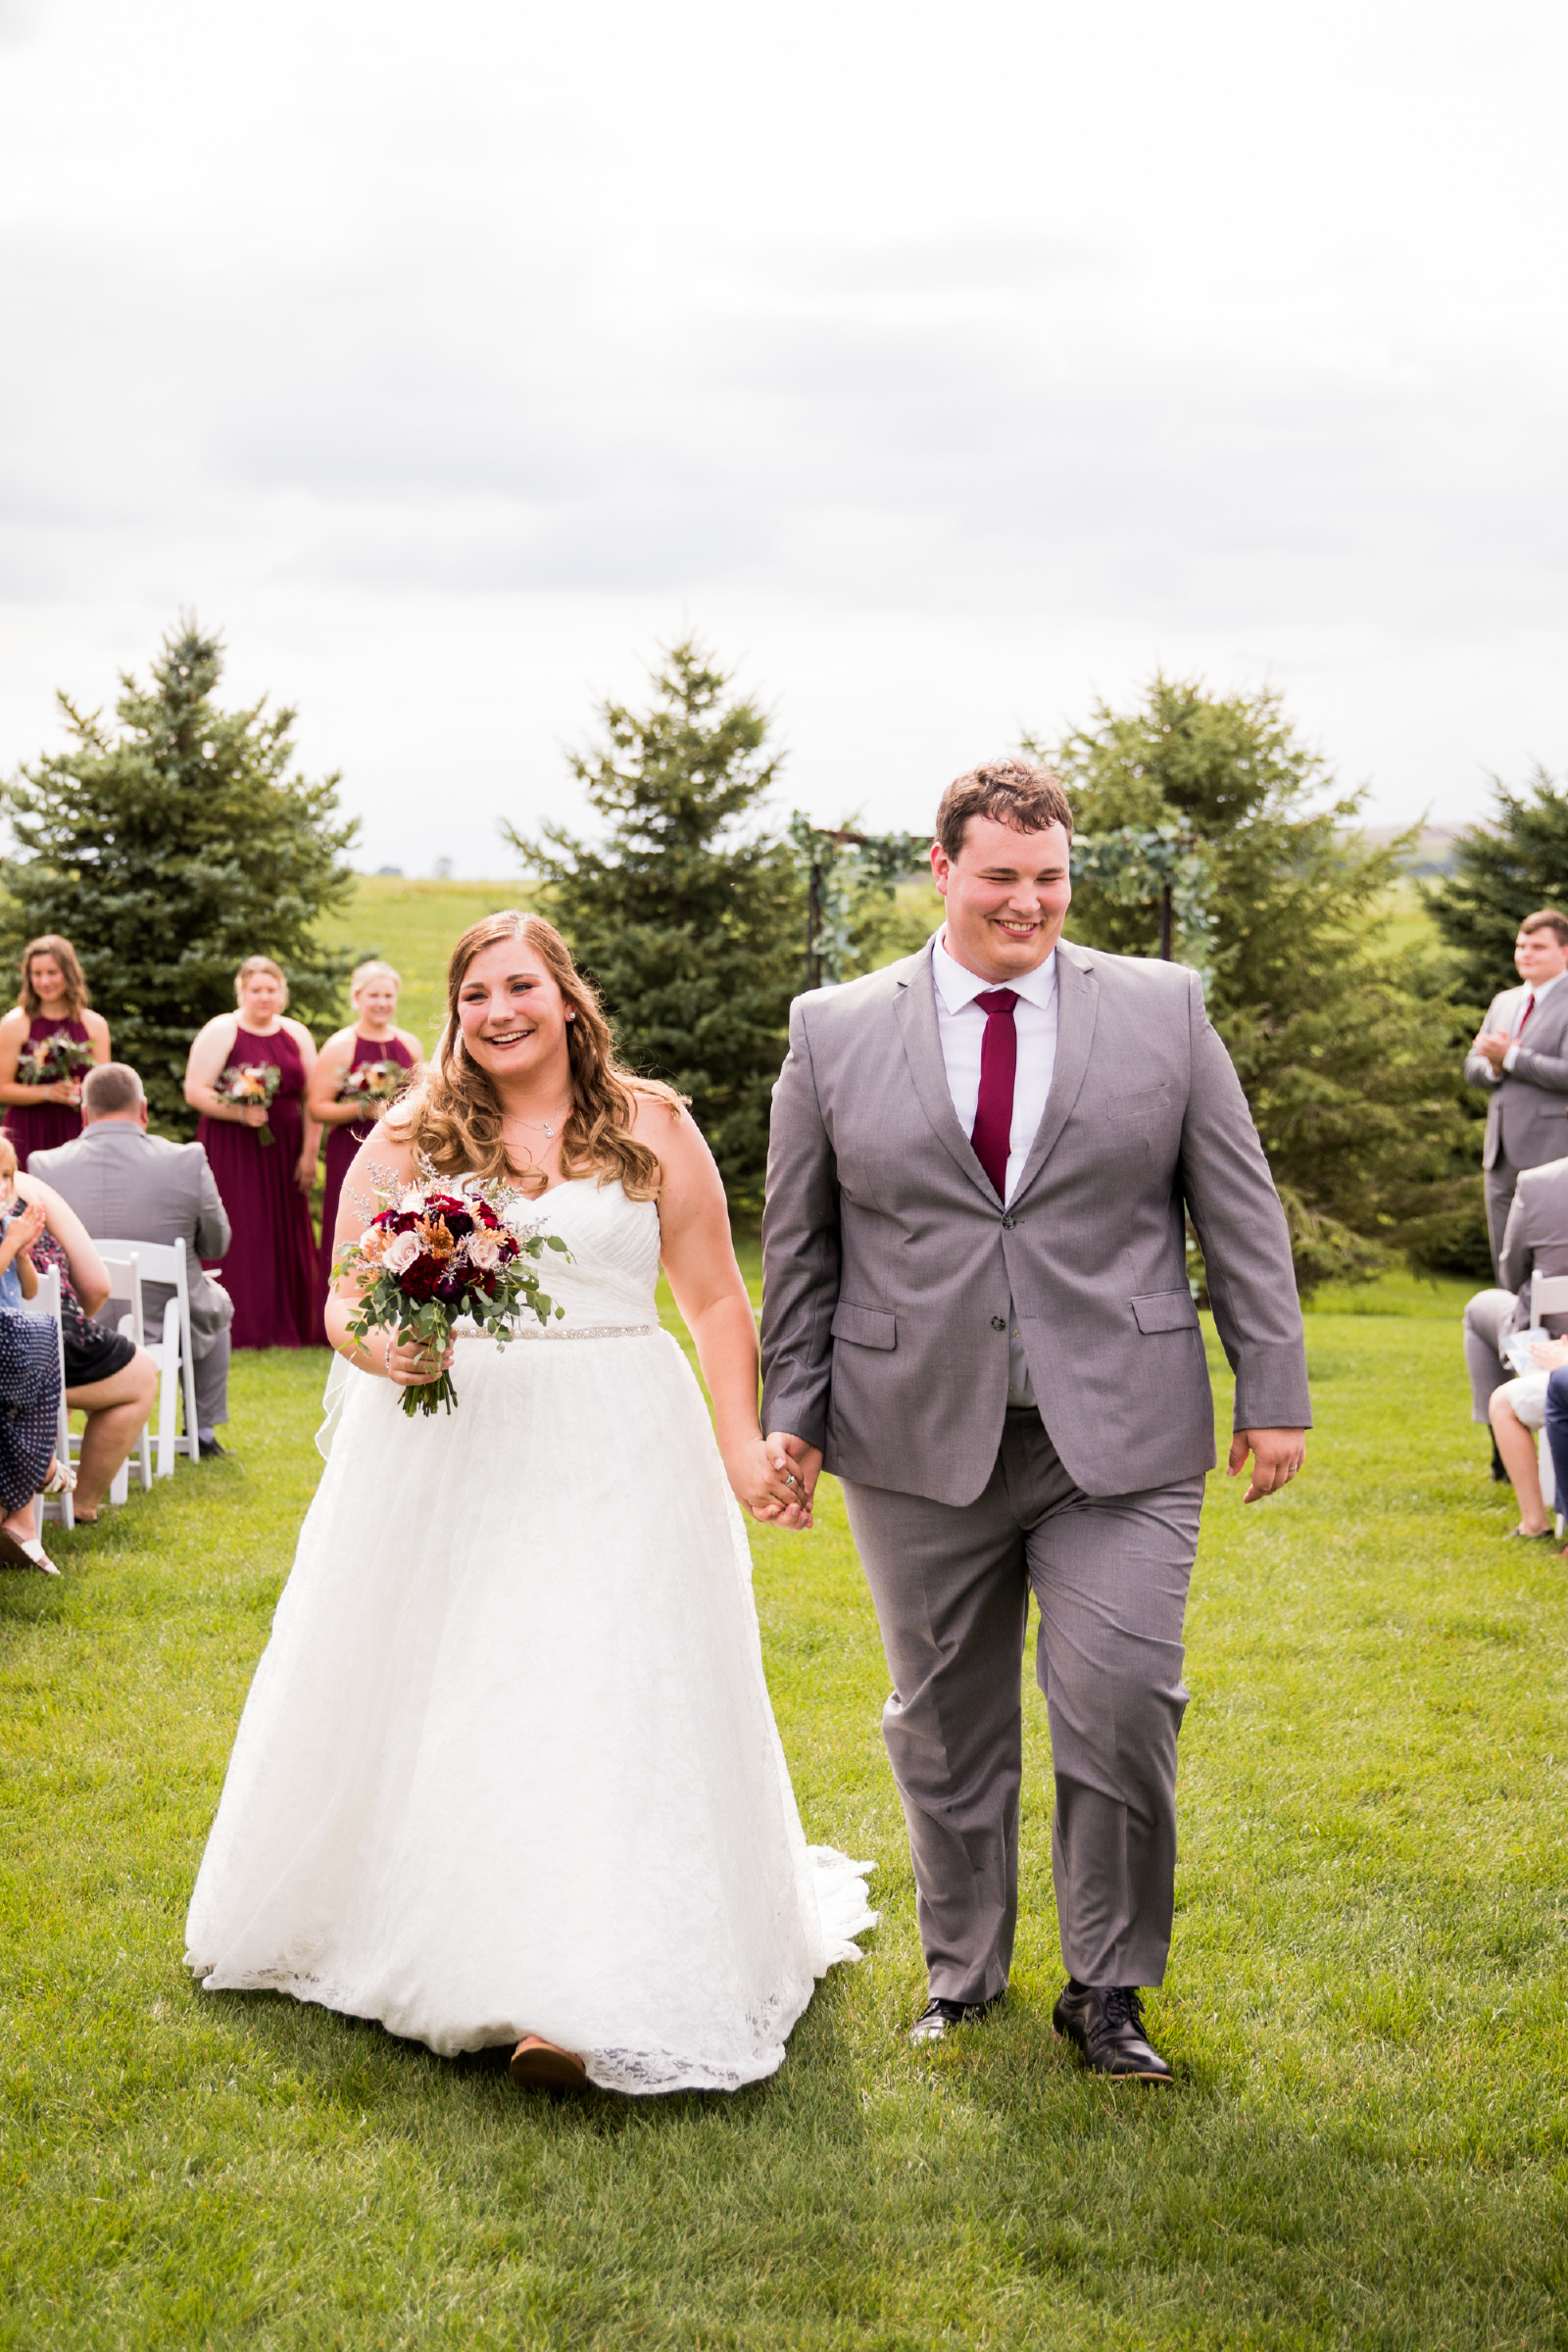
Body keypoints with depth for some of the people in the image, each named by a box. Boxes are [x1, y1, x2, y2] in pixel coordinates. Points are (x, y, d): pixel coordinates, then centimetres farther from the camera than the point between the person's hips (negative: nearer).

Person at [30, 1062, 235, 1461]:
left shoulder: (46, 1165, -14)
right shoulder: (188, 1161, -17)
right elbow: (216, 1245, -3)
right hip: (167, 1322, -1)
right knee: (217, 1303, 34)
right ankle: (204, 1433, 40)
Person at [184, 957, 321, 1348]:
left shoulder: (297, 1034, 11)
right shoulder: (220, 1032, -2)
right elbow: (194, 1091, -8)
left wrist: (309, 1152, 2)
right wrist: (239, 1113, -20)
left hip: (282, 1151, 4)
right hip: (231, 1151, -4)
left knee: (286, 1238, 6)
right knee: (237, 1239, -6)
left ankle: (288, 1326, 15)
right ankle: (239, 1330, -1)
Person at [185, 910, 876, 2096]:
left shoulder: (652, 1128, 4)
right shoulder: (411, 1140, 6)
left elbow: (718, 1299, 4)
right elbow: (344, 1301, 4)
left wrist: (743, 1445, -7)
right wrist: (375, 1345, -19)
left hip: (615, 1461, -2)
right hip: (447, 1451, 2)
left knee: (609, 1704, -8)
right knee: (438, 1700, 8)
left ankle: (592, 2001, -10)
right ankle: (427, 1939, 27)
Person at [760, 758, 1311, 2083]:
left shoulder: (1164, 1011, 4)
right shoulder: (835, 1033, 4)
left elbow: (1241, 1214, 5)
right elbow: (798, 1241, 9)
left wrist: (1274, 1390, 1)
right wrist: (791, 1408, 7)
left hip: (1120, 1438, -1)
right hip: (920, 1440, 1)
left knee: (1122, 1704, -6)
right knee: (945, 1723, 10)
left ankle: (1106, 1991, 12)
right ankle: (963, 1971, 29)